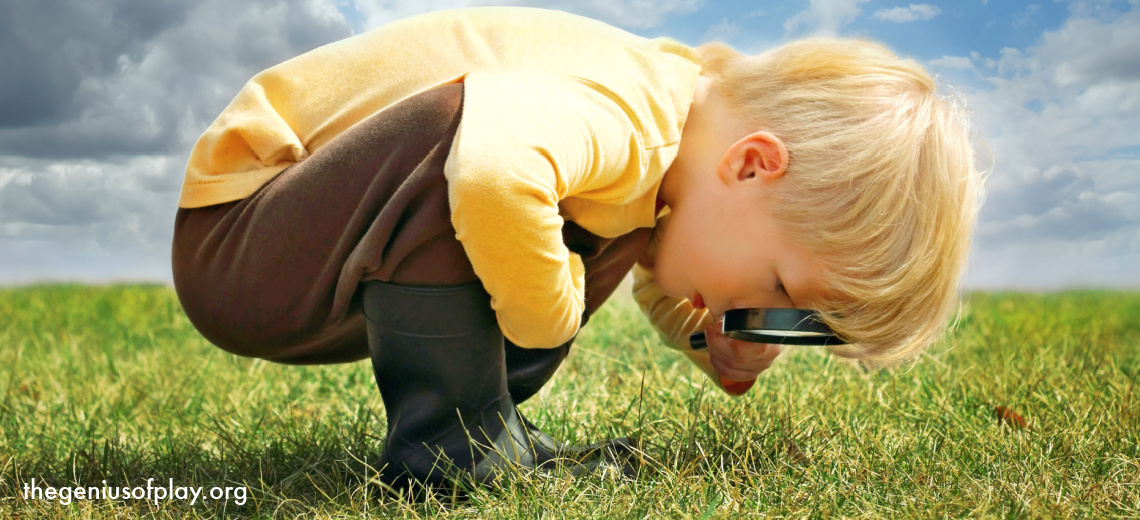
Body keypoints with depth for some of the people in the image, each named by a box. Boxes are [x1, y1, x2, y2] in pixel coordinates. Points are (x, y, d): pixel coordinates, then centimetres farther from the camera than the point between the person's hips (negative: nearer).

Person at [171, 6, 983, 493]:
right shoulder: (626, 117, -30)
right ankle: (449, 447, -20)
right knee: (469, 129, -35)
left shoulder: (673, 154, -1)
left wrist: (708, 337, 0)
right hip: (234, 248, -8)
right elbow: (495, 163, -51)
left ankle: (488, 428, 6)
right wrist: (550, 316, -33)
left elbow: (661, 277, 19)